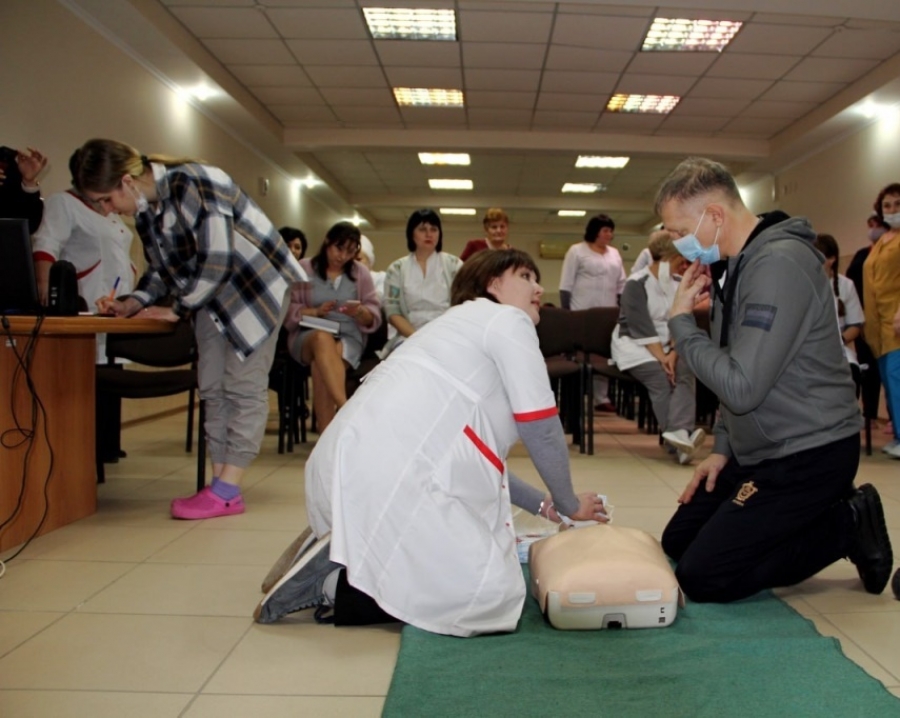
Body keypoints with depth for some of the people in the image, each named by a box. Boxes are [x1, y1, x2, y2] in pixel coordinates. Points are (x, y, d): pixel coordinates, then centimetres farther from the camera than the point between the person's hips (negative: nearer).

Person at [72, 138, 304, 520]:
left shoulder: (191, 185, -25)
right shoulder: (144, 209, 3)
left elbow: (217, 262, -28)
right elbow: (161, 270, 12)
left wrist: (176, 310, -18)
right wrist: (132, 304, -5)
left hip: (258, 284, -9)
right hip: (213, 295, 9)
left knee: (243, 386, -8)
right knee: (212, 387, 4)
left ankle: (227, 491, -6)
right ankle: (220, 484, 7)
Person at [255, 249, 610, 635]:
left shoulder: (468, 324, 32)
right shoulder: (508, 321, 3)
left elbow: (473, 448, 31)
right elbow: (541, 430, 0)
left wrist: (541, 504, 31)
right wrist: (569, 504, 16)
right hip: (389, 474, -10)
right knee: (492, 594, -9)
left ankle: (338, 554, 7)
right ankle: (333, 585, -11)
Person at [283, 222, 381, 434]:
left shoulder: (360, 272, 11)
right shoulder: (304, 269, 8)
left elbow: (374, 317, 8)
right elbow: (288, 310, 1)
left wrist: (360, 312, -15)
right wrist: (315, 311, -16)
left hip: (349, 337, 1)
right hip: (308, 336, -1)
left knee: (321, 363, -33)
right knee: (323, 338, -38)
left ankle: (326, 432, -34)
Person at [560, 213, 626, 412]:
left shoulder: (614, 254, 16)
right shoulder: (577, 251, 0)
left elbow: (621, 285, 16)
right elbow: (566, 285, -3)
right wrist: (566, 313, -8)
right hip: (582, 314, -5)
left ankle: (602, 398, 11)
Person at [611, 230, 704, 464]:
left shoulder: (676, 285, 9)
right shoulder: (636, 284, -10)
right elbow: (641, 327, -17)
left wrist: (673, 354, -17)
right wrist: (661, 357, -24)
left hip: (665, 347, 5)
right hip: (633, 345, -5)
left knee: (685, 370, -25)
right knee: (660, 377, -30)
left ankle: (679, 432, -41)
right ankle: (680, 437, -30)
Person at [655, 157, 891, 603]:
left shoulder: (779, 263, -23)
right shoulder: (734, 264, 8)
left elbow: (741, 387, -29)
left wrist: (681, 321, -17)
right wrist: (723, 447, 11)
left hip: (808, 454, -10)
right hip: (759, 450, 10)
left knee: (700, 578, -10)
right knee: (676, 542, 13)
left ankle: (847, 525, 2)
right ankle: (823, 516, 16)